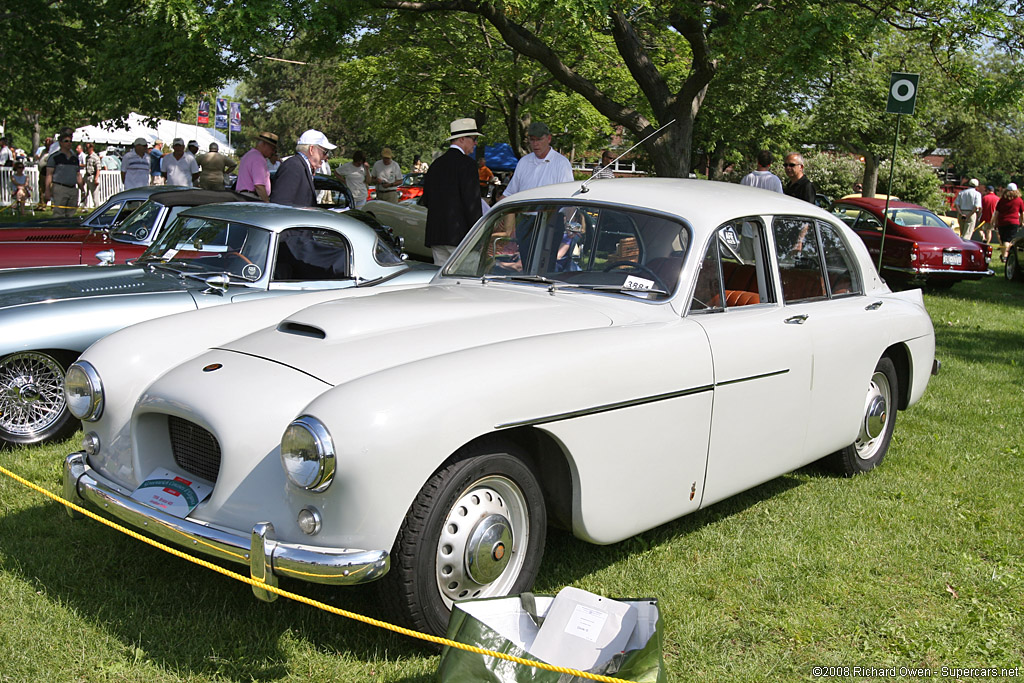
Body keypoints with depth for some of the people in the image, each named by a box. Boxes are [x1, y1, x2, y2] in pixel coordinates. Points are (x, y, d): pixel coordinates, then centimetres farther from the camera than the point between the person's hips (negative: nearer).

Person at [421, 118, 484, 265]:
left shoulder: (436, 164, 15)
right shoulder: (466, 163, -9)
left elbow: (426, 200, 18)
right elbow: (472, 201, -13)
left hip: (434, 235, 8)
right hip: (458, 234, -8)